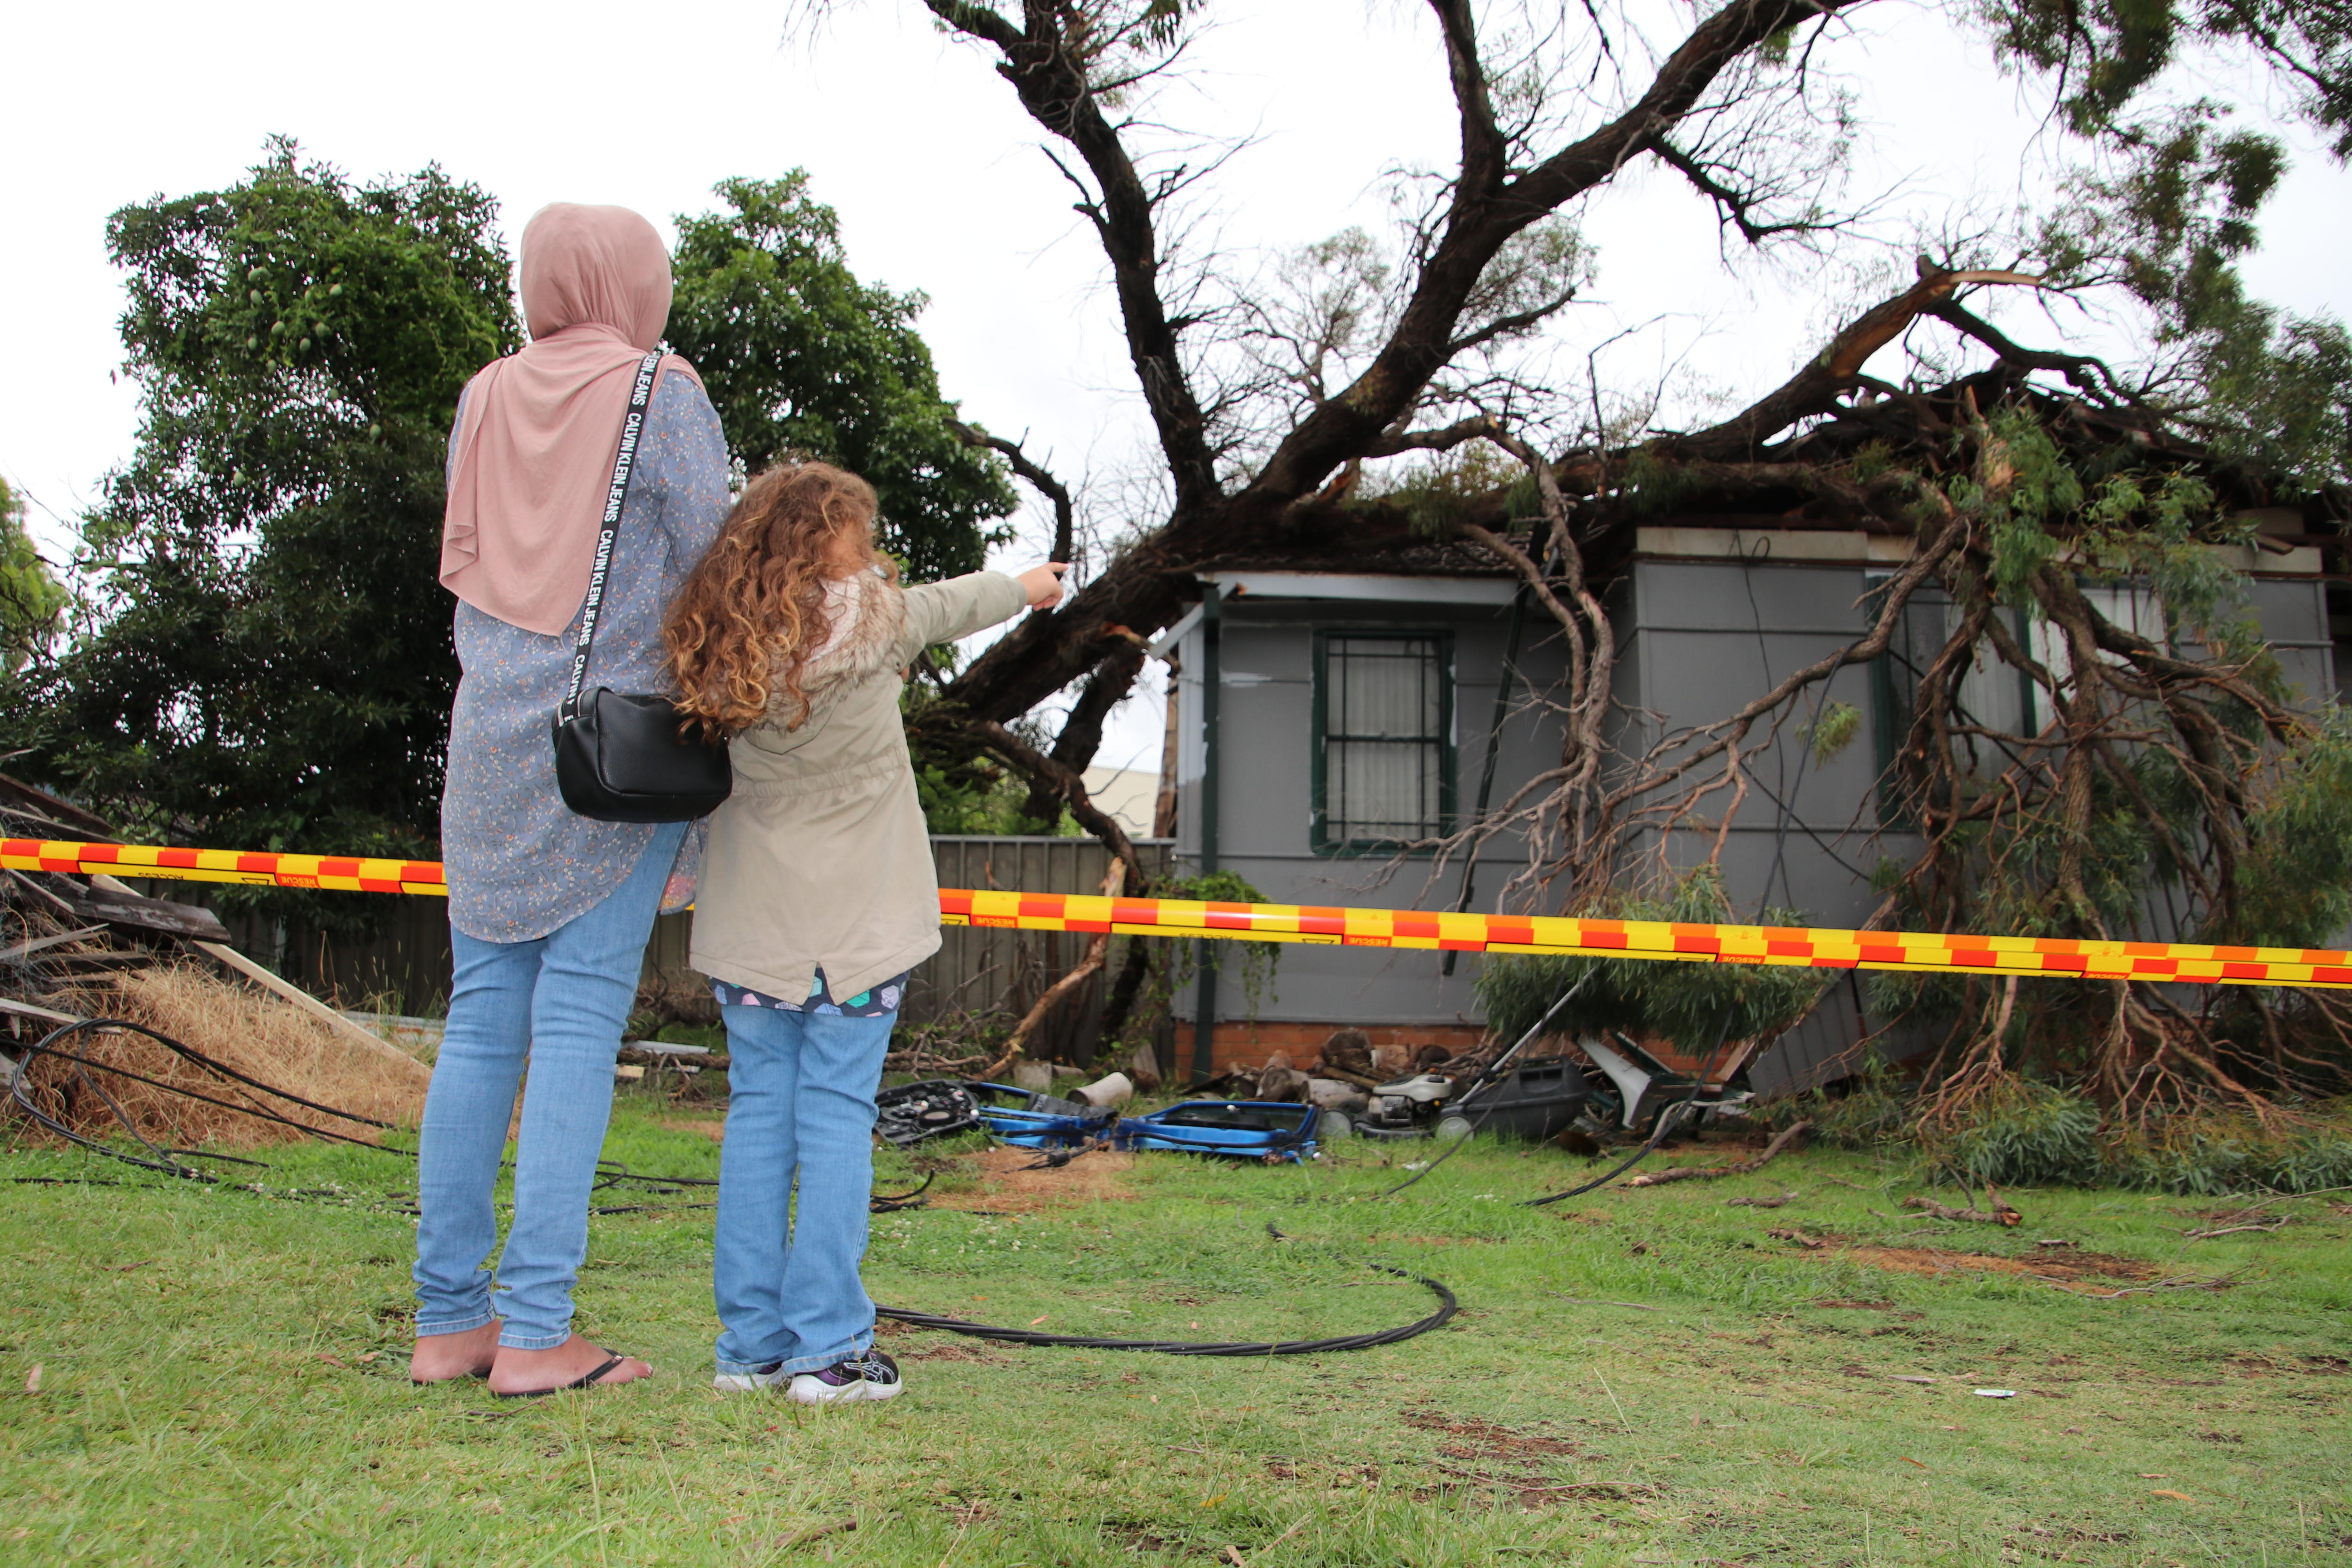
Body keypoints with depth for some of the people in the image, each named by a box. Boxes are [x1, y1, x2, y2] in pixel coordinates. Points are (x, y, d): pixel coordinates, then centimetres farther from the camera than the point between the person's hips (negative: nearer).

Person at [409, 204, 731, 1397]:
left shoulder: (485, 399, 13)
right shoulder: (661, 396, -2)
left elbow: (463, 570, 16)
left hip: (494, 743, 5)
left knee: (480, 1022, 7)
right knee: (577, 1028, -4)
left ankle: (448, 1319, 11)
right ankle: (535, 1331, -3)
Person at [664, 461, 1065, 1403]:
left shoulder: (721, 643, 1)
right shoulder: (869, 617, -7)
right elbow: (938, 611, 11)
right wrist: (1025, 587, 30)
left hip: (748, 928, 4)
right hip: (854, 929, -4)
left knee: (756, 1117, 9)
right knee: (837, 1120, 0)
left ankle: (751, 1345, 14)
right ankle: (829, 1351, 4)